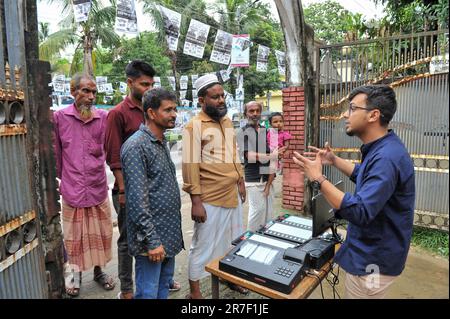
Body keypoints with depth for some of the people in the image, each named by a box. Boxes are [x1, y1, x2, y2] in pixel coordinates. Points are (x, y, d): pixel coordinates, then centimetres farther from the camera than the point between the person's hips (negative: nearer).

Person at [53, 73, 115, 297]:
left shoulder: (103, 117, -2)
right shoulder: (60, 117, -3)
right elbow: (55, 153, 4)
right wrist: (57, 180, 8)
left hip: (98, 188, 1)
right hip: (72, 190, -1)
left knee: (99, 234, 15)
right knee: (74, 236, 14)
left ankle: (99, 270, 36)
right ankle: (76, 274, 35)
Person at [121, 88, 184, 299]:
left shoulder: (161, 142, 11)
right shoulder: (136, 146, -18)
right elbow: (138, 199, -22)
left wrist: (174, 231, 17)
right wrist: (152, 241, -20)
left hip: (170, 234, 9)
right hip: (152, 236, -8)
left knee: (164, 286, 21)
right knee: (148, 293, 6)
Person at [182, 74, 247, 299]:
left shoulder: (228, 122, 10)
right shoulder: (194, 126, -13)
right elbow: (190, 166, -17)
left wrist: (241, 182, 16)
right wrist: (196, 201, -18)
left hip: (233, 196, 8)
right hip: (210, 200, -7)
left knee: (235, 241, 21)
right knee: (203, 245, 6)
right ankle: (194, 291, 25)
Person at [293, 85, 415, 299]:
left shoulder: (386, 157, -30)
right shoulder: (381, 148, 4)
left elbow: (360, 213, -35)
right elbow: (366, 176, 21)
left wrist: (318, 179, -34)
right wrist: (334, 160, 11)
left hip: (373, 262, -10)